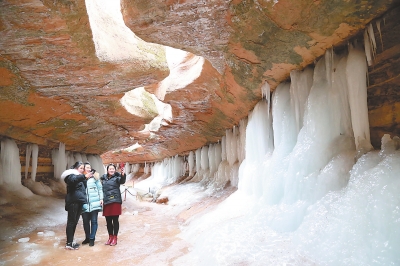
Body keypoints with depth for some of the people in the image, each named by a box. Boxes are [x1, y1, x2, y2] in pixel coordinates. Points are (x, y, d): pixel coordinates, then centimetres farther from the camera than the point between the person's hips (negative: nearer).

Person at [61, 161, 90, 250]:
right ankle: (69, 243, -3)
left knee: (74, 222, 11)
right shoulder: (71, 175, -5)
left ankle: (71, 241, 18)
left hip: (78, 202, 9)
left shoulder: (78, 176, 23)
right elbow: (73, 180, -30)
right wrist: (84, 176, -40)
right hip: (73, 202, -9)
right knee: (71, 221, -6)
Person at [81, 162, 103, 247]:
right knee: (85, 221, 10)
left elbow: (100, 188, 5)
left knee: (94, 221, 4)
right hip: (84, 204, 1)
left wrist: (101, 199, 0)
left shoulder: (94, 177, 4)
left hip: (94, 203, -1)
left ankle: (92, 239, 13)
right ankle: (87, 237, 27)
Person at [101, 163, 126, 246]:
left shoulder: (117, 177, -3)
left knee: (115, 220, 1)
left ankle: (115, 238, 11)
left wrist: (123, 175, -47)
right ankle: (110, 237, 25)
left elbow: (122, 181, -26)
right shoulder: (103, 178, 11)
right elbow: (101, 189, 17)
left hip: (115, 201, -4)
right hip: (106, 202, 5)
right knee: (108, 221, 11)